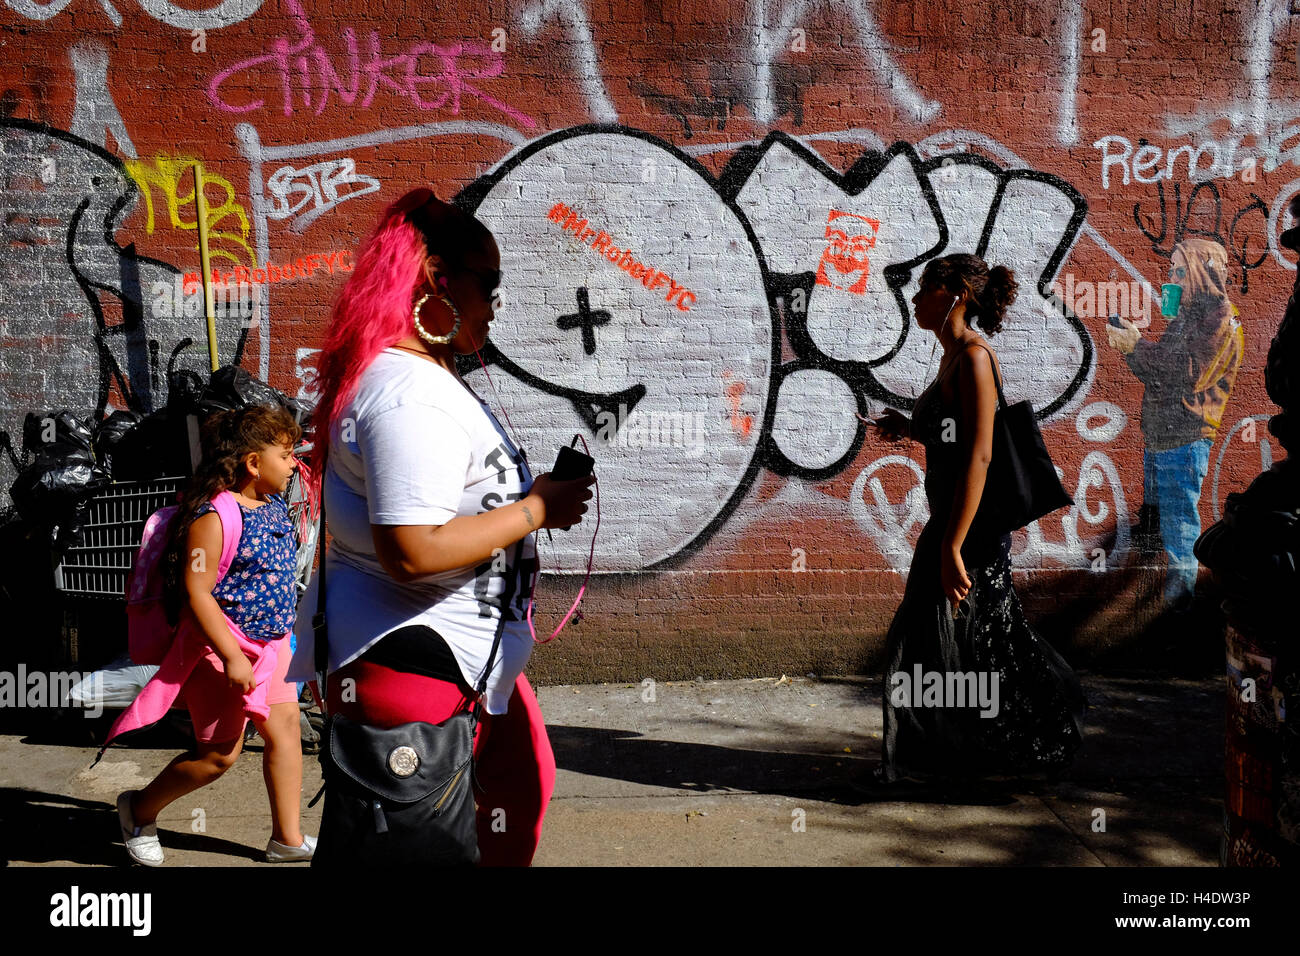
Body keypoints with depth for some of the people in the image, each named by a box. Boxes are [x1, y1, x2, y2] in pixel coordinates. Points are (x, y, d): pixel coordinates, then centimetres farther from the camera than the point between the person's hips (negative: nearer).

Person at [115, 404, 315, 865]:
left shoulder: (275, 505, 6)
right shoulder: (214, 516, -21)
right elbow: (197, 591, -23)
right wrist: (231, 656, -24)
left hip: (270, 642, 8)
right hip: (225, 645, -8)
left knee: (285, 727, 8)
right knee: (219, 753, 3)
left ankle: (287, 838, 20)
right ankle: (140, 809, 29)